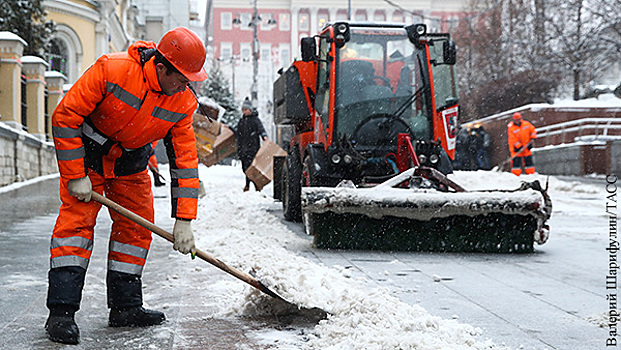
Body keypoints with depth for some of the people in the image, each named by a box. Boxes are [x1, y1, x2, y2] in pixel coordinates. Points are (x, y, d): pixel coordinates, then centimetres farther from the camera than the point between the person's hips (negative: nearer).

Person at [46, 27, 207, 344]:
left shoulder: (183, 102, -17)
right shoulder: (112, 69, -31)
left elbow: (185, 160, -12)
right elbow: (65, 116, -24)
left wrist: (184, 220, -16)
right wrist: (76, 176, -24)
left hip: (132, 163, 5)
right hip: (85, 153, -5)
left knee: (137, 226, 2)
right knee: (77, 220, -13)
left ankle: (125, 306, 12)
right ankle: (61, 312, -12)